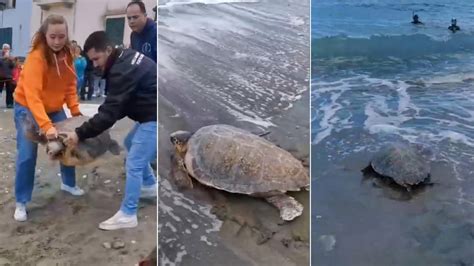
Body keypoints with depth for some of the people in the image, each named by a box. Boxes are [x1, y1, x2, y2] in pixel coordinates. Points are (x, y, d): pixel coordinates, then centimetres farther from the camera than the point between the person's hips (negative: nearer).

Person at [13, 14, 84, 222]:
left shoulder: (66, 55, -7)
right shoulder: (36, 57, -28)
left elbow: (70, 85, 0)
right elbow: (32, 95, -37)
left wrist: (75, 111, -12)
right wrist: (46, 126, -46)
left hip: (54, 109, 6)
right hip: (28, 109, -6)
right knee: (27, 155, -9)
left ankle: (69, 184, 32)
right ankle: (21, 203, 5)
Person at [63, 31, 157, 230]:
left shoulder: (122, 70, -25)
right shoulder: (125, 58, 7)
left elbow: (111, 111, -25)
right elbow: (118, 104, 14)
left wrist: (80, 134, -19)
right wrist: (97, 117, 4)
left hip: (154, 117, -11)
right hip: (150, 113, 11)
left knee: (133, 164, -6)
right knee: (131, 144, 29)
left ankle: (127, 215, 7)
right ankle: (149, 186, 42)